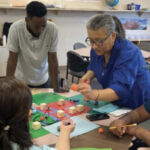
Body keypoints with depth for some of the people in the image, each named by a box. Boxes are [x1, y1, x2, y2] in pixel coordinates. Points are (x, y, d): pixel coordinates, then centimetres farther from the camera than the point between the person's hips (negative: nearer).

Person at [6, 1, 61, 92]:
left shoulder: (52, 29, -23)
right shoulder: (15, 28, -25)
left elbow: (52, 60, -17)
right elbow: (12, 60, -18)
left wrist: (56, 89, -16)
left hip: (43, 81, 1)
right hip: (21, 81, -1)